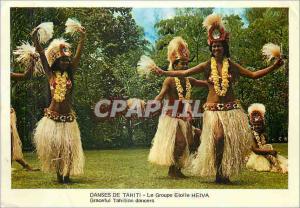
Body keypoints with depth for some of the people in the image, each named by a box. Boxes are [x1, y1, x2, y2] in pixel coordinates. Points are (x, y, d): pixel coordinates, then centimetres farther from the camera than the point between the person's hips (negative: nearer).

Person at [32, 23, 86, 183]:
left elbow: (78, 55, -1)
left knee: (68, 146, 1)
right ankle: (59, 175, 15)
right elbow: (41, 54, -3)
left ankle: (66, 175, 9)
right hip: (52, 116, -1)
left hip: (68, 117, 1)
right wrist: (35, 37, -9)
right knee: (53, 146, 3)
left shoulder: (70, 74, 5)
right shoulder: (50, 74, 2)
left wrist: (82, 38, -8)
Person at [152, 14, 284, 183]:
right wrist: (163, 72, -6)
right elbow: (184, 73, 0)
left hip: (231, 107, 2)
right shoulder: (207, 66, 2)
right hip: (213, 108, -2)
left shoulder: (231, 65, 5)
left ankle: (225, 173, 11)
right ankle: (218, 173, 0)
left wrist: (273, 67, 0)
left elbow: (253, 74, 8)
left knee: (232, 139, -4)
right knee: (218, 137, -18)